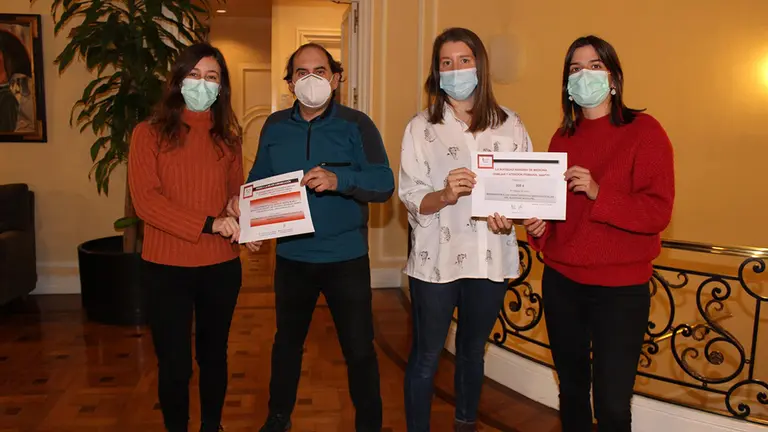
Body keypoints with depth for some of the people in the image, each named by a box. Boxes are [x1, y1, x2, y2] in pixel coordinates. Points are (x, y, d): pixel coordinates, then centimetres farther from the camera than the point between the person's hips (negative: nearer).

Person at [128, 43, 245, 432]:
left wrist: (245, 220, -10)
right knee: (174, 363, 8)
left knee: (213, 354, 17)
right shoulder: (149, 133, -3)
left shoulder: (228, 137, 7)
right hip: (167, 267, -3)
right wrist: (208, 224, -22)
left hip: (221, 265, 3)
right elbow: (145, 201, -13)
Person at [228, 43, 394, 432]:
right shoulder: (274, 126, 4)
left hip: (346, 256, -3)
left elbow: (384, 184, -16)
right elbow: (260, 179, 10)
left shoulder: (356, 125, -8)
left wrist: (339, 180, -32)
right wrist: (242, 199, -11)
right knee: (287, 341, 21)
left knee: (358, 348, 6)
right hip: (292, 256, 4)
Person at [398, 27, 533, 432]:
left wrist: (510, 213, -15)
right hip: (436, 259, -2)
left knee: (472, 351, 21)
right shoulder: (421, 127, -3)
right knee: (425, 357, 9)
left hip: (489, 259, 2)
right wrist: (444, 196, -28)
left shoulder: (510, 125, 2)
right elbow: (410, 198, -8)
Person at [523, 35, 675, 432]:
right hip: (561, 282, 5)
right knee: (571, 389, 17)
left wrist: (599, 192, -24)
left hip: (620, 290, -4)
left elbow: (658, 212, -13)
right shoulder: (563, 137, 9)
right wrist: (538, 224, -4)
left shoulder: (643, 130, -6)